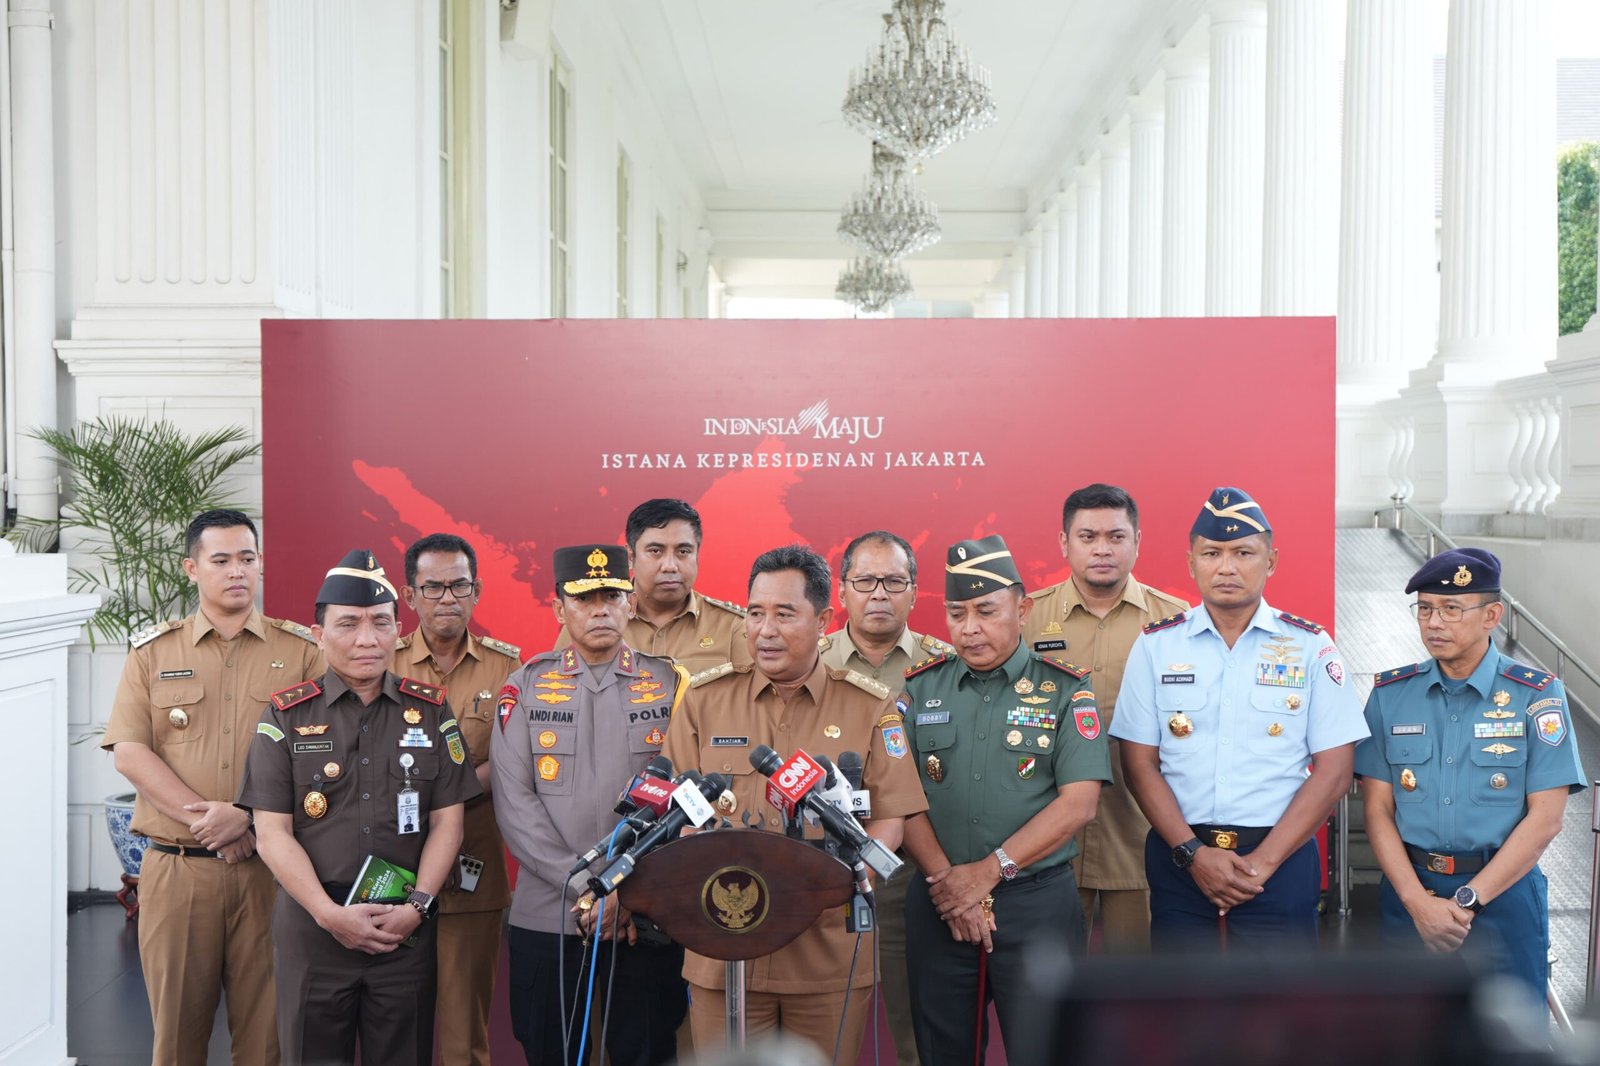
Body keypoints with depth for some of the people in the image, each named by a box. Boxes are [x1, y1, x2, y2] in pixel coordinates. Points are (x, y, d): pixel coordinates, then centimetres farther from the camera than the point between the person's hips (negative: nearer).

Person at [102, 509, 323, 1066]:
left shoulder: (301, 650, 5)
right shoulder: (152, 651, 9)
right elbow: (129, 751, 0)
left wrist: (246, 814, -15)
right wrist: (205, 819, -11)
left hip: (271, 867, -1)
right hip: (176, 868, 1)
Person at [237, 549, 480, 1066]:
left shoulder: (431, 710, 5)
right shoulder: (286, 715, 2)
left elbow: (447, 823, 3)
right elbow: (273, 832, -3)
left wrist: (416, 906, -9)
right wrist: (330, 914, -12)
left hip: (407, 928, 1)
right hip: (312, 925, -1)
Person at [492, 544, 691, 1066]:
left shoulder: (671, 685, 2)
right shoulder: (527, 687, 2)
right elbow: (515, 803, -5)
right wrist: (585, 889, -12)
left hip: (648, 917, 0)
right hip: (547, 916, 0)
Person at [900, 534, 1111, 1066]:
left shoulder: (1065, 689, -2)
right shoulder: (920, 687, 6)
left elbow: (1078, 803, -9)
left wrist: (988, 871, -14)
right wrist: (946, 880, -11)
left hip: (1037, 901, -2)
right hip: (938, 904, 3)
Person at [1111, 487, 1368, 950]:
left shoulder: (1311, 647, 1)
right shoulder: (1155, 645, 3)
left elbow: (1333, 770, -2)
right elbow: (1140, 763, 2)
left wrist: (1262, 861, -10)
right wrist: (1193, 853, -9)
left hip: (1280, 858, -1)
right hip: (1179, 856, 1)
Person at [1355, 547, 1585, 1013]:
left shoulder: (1537, 696, -5)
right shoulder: (1389, 694, 2)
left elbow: (1544, 819, -8)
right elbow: (1378, 809, -1)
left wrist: (1467, 900, -12)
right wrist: (1418, 901, -13)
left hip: (1503, 891, -2)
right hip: (1409, 892, 2)